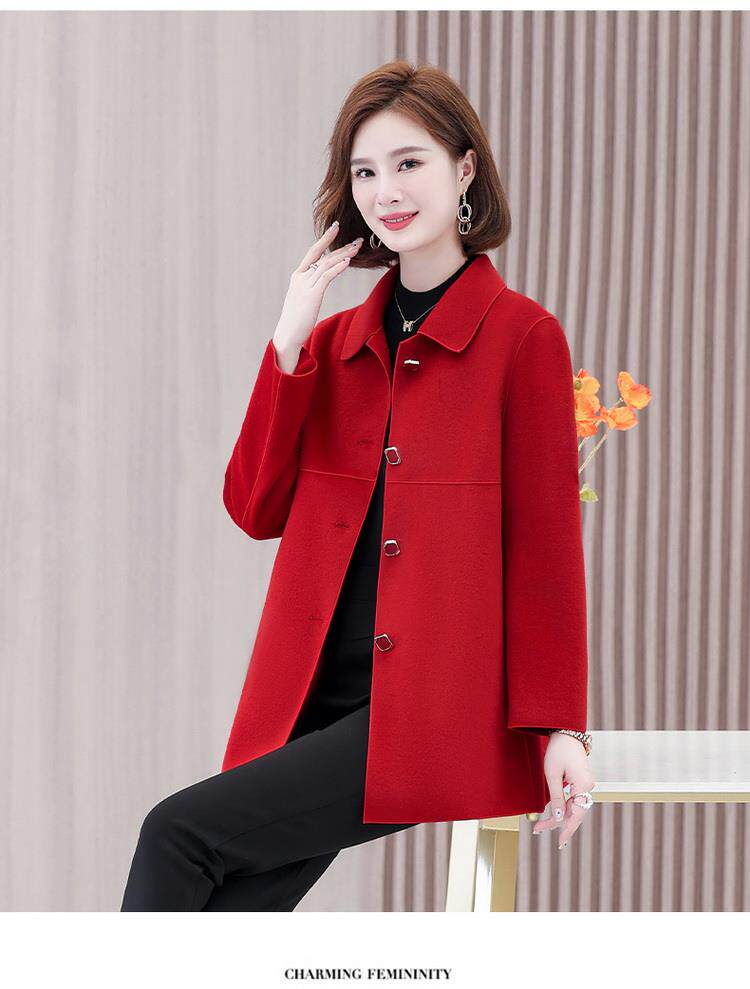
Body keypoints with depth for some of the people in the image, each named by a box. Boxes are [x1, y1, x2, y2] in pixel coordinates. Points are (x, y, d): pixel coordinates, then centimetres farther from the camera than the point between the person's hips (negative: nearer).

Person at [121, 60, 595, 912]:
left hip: (442, 715, -5)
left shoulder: (522, 337, -1)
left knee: (178, 835, -19)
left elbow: (545, 543, -3)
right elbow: (256, 509, 7)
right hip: (319, 704, 5)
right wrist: (289, 343, 0)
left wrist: (558, 728, -8)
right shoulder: (332, 341, 16)